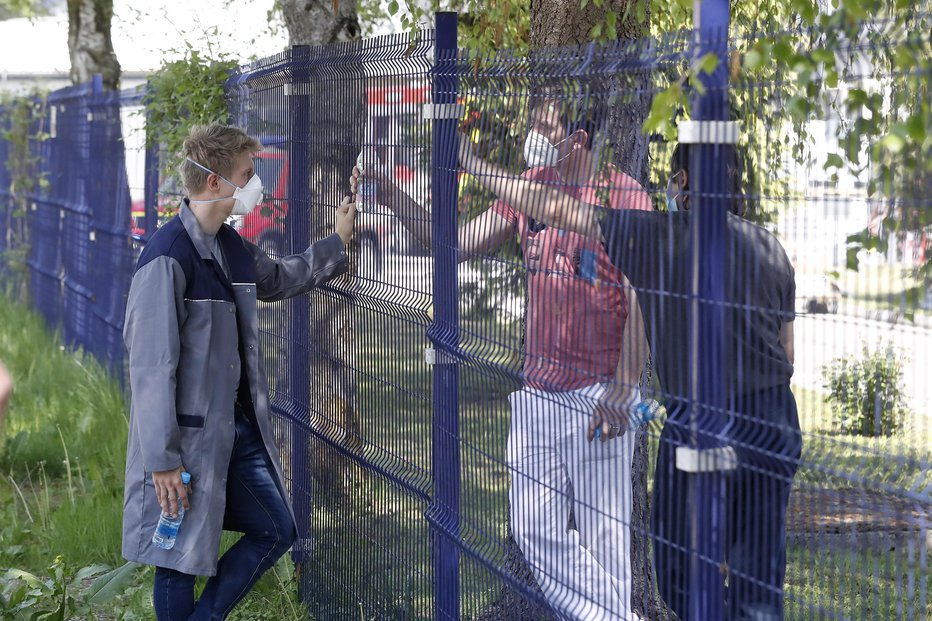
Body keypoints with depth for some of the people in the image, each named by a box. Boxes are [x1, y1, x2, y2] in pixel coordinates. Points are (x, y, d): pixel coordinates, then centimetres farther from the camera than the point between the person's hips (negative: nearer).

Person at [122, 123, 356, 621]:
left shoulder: (231, 247, 8)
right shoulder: (168, 257, -21)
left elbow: (277, 279, 32)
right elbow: (151, 365, -22)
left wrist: (337, 242, 32)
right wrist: (162, 460, -23)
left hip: (239, 427, 9)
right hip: (190, 437, -9)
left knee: (276, 530, 14)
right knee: (181, 559, 1)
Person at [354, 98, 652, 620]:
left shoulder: (625, 197, -11)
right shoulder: (533, 186, 9)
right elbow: (456, 244, 13)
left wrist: (621, 392, -17)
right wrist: (391, 195, 5)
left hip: (597, 394, -7)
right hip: (537, 390, 7)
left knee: (601, 535, -2)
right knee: (534, 529, 8)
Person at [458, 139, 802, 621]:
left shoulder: (661, 236, -9)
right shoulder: (771, 247, 9)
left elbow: (556, 209, -6)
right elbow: (786, 351, 15)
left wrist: (473, 164, 3)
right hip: (776, 420, 6)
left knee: (680, 568, 7)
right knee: (759, 580, 12)